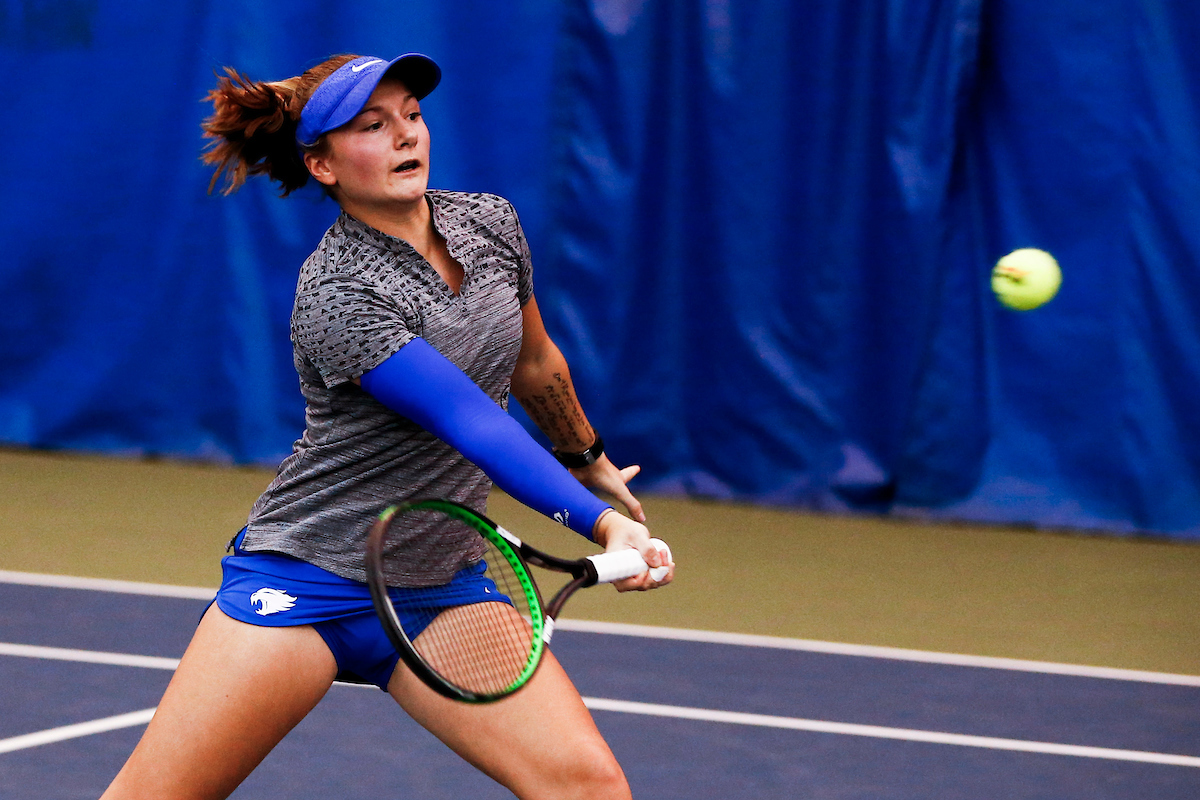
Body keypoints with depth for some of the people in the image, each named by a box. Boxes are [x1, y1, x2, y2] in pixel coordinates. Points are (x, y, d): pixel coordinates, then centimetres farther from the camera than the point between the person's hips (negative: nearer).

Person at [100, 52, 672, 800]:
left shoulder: (490, 224, 1)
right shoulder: (335, 297, -20)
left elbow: (534, 365, 21)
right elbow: (473, 424, -28)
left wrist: (595, 464, 34)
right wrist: (601, 522, -35)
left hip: (440, 586, 6)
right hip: (308, 575, -6)